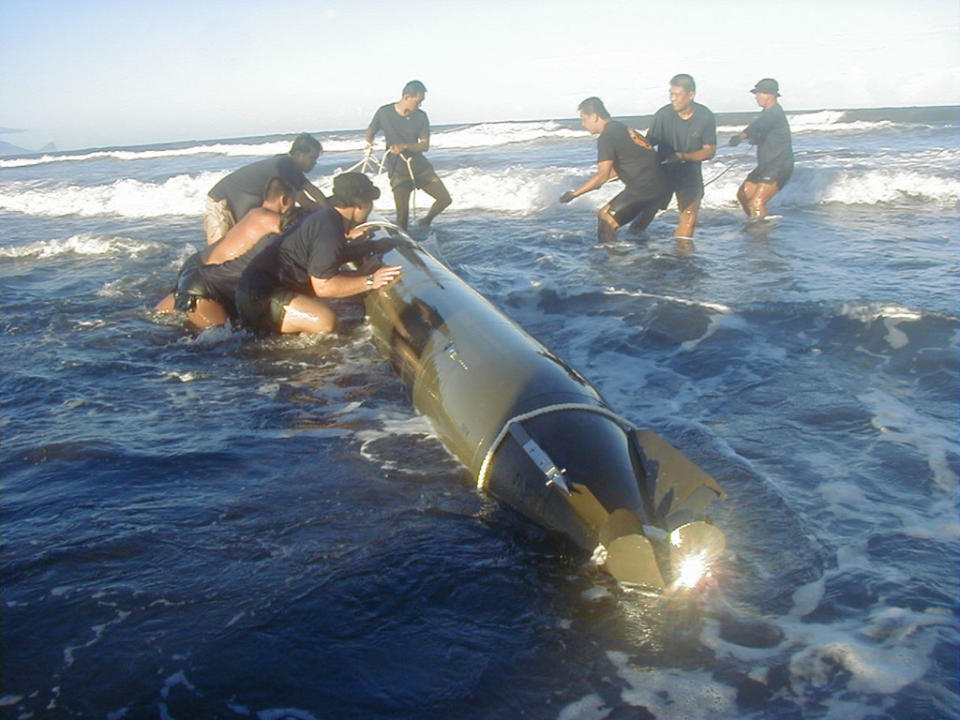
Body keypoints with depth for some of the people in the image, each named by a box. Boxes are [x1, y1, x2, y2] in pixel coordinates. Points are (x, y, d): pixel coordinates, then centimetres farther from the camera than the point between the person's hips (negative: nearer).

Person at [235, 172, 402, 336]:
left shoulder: (326, 218, 13)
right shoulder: (329, 230, -18)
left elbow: (326, 274, 18)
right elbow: (323, 285, -21)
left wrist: (366, 273, 15)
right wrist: (370, 281, -16)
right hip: (260, 297, -11)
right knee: (325, 321, -28)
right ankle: (265, 327, -9)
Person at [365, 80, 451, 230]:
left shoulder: (421, 116, -3)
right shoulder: (384, 113, -8)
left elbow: (425, 145, -7)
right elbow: (370, 132, 6)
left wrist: (404, 146, -24)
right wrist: (370, 142, -18)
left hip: (420, 166, 3)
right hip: (398, 170, -3)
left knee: (445, 199, 2)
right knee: (402, 214, -11)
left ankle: (425, 223, 27)